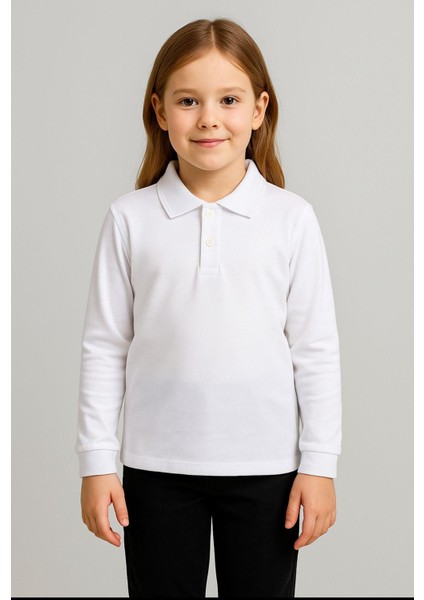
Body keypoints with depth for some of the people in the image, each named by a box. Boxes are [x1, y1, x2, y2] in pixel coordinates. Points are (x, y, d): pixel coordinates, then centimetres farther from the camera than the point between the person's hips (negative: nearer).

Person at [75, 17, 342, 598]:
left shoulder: (292, 218, -3)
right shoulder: (130, 218, -2)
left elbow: (316, 348, 0)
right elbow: (104, 345, 1)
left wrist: (320, 463, -2)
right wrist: (96, 461, -1)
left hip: (265, 466, 0)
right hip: (157, 465, 1)